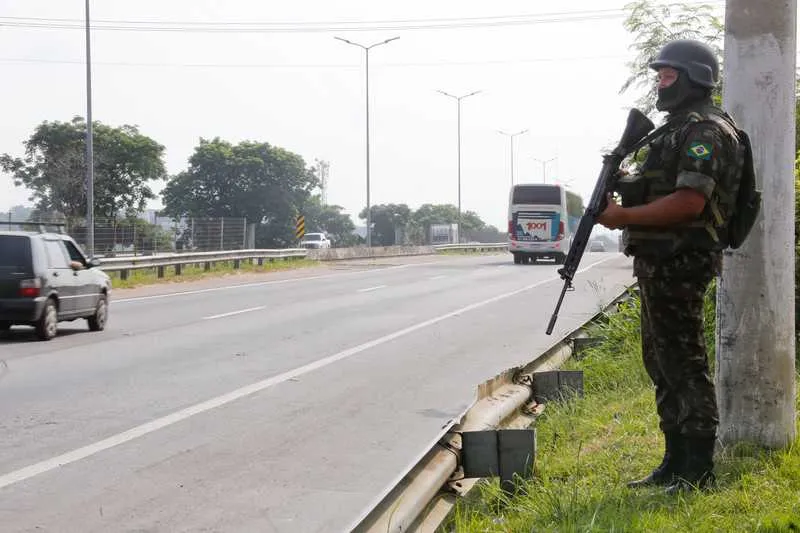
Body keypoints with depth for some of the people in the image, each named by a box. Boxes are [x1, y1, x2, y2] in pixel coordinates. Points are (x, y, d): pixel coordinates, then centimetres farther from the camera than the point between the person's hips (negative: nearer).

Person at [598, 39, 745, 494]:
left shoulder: (705, 131, -13)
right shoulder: (680, 129, 20)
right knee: (661, 360, 14)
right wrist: (626, 183, 8)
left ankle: (698, 472, -2)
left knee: (684, 363, -7)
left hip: (679, 263, -11)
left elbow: (689, 202, -23)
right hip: (660, 263, 11)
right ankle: (676, 463, 22)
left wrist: (625, 216, -17)